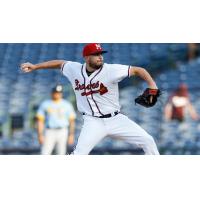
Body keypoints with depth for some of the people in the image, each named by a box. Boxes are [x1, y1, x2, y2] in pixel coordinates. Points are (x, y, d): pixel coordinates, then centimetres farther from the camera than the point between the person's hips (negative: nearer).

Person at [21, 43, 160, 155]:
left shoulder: (111, 70, -12)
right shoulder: (75, 69, -2)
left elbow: (138, 70, -12)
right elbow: (60, 63, 18)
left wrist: (152, 85, -28)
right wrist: (35, 67, 16)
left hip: (115, 119, 0)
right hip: (93, 122, 0)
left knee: (148, 141, -4)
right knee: (80, 152, -21)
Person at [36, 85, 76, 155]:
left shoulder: (67, 105, 5)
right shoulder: (44, 104, 2)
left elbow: (72, 120, 5)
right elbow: (40, 120, 0)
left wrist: (71, 135, -4)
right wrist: (40, 135, -9)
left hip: (62, 133, 1)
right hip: (49, 132, -1)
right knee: (44, 154, -10)